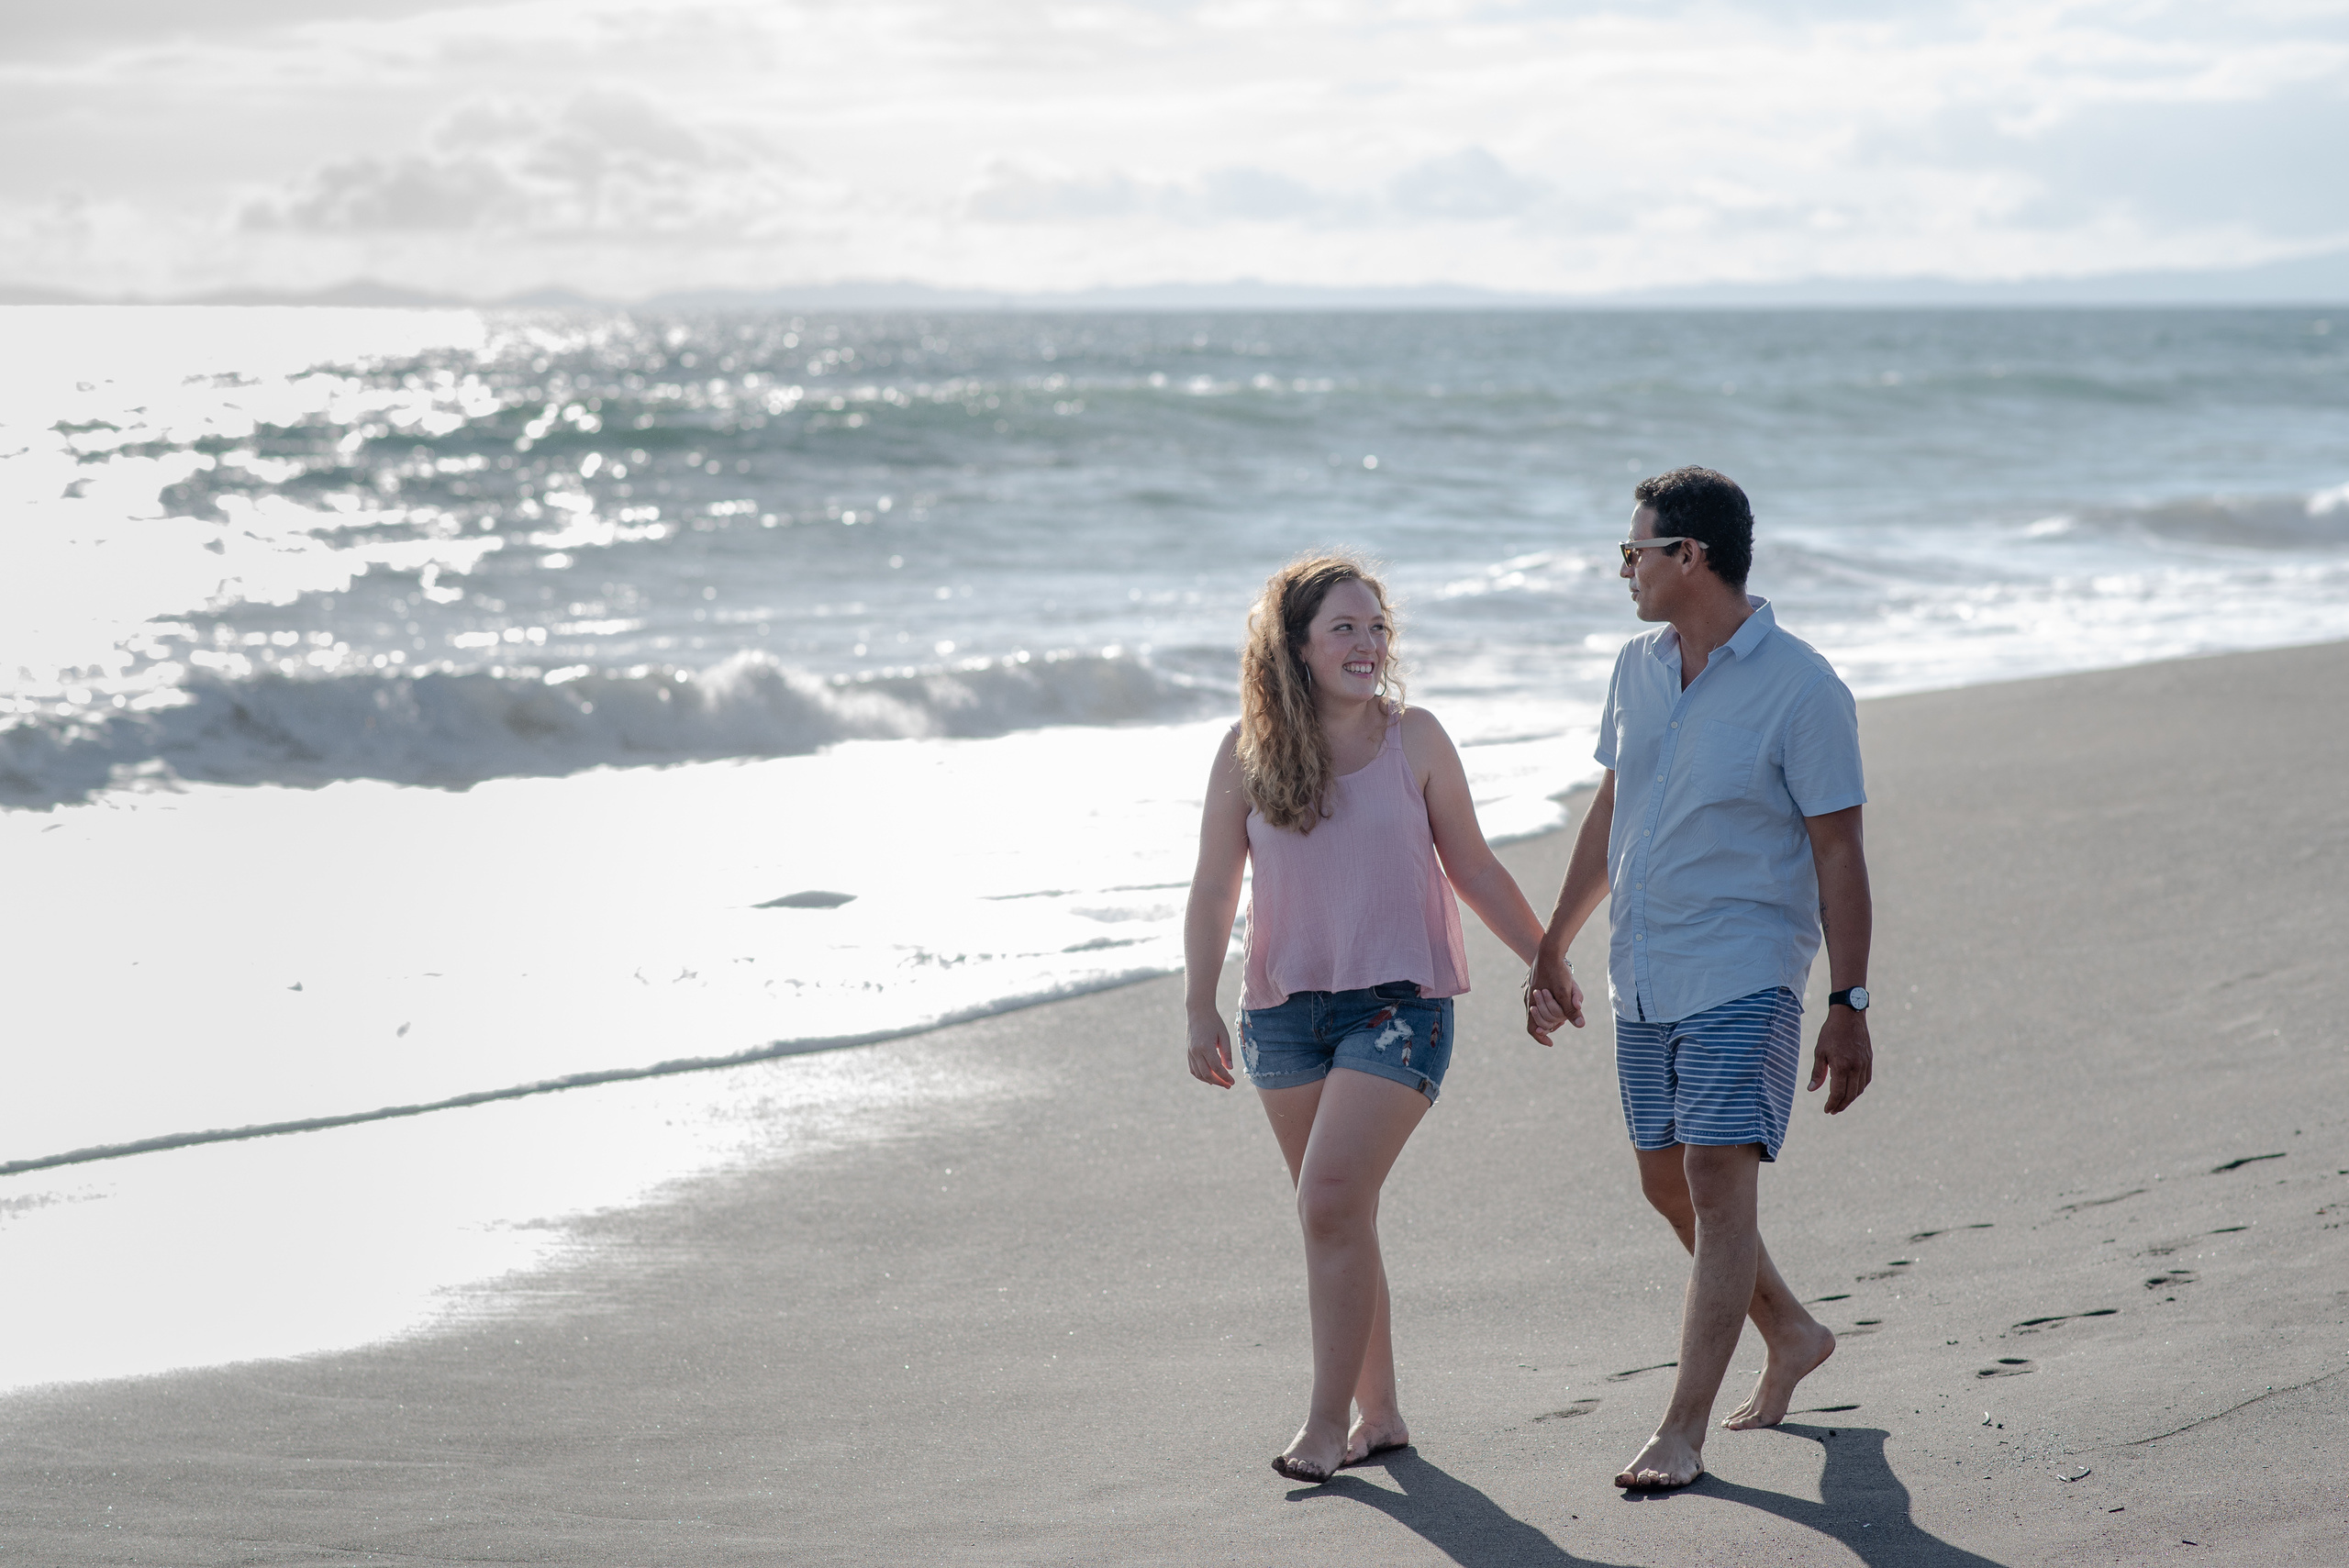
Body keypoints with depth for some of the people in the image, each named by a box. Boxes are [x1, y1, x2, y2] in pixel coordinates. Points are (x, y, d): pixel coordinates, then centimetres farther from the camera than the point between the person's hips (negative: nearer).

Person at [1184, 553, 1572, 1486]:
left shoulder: (1414, 740, -2)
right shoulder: (1249, 752, 0)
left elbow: (1472, 868, 8)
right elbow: (1214, 890, 3)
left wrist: (1546, 961, 10)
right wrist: (1200, 1009, -3)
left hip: (1398, 1005, -3)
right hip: (1285, 1013, 3)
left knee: (1330, 1204, -15)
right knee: (1338, 1216, 9)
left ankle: (1327, 1422, -9)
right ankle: (1379, 1415, 22)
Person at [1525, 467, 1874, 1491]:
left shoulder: (1801, 691, -12)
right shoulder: (1638, 668, 8)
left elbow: (1838, 853, -11)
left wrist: (1849, 1006, -13)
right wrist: (1553, 945, 21)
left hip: (1743, 978, -7)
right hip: (1641, 980, 7)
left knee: (1718, 1188, -11)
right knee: (1668, 1184, 14)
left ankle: (1682, 1433, -9)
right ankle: (1791, 1335, 36)